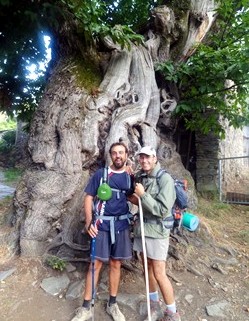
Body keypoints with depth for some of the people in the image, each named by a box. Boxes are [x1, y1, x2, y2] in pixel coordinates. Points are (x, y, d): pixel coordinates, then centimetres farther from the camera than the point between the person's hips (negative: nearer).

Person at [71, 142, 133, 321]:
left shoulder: (131, 177, 4)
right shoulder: (100, 174, -1)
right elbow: (89, 197, -1)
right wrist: (89, 222, -11)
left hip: (122, 226, 2)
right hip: (101, 225, -2)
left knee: (116, 264, 12)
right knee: (96, 263, 2)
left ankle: (112, 304, 30)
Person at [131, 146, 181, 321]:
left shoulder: (165, 179, -16)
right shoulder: (139, 177, 4)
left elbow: (163, 210, -21)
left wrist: (142, 195, -21)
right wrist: (134, 198, 1)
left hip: (157, 231, -6)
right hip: (141, 228, 6)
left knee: (159, 274, 2)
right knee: (148, 269, 18)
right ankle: (154, 306, 38)